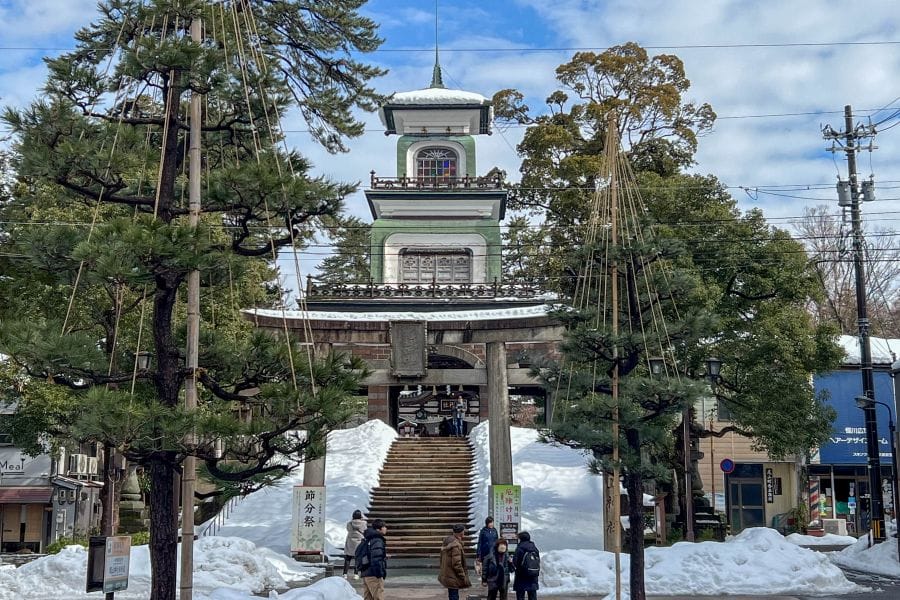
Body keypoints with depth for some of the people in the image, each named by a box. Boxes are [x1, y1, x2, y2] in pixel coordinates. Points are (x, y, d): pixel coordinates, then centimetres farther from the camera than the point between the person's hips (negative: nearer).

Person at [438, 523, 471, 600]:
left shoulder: (447, 541, 6)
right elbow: (457, 564, -24)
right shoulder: (456, 545, -24)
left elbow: (442, 559, 15)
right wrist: (463, 577, -15)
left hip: (447, 576, 10)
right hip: (454, 578, -10)